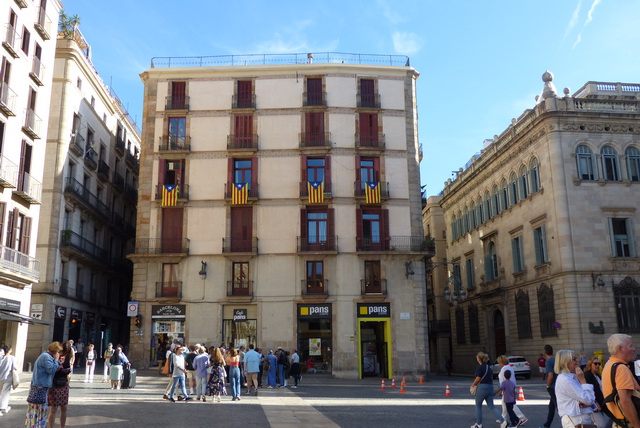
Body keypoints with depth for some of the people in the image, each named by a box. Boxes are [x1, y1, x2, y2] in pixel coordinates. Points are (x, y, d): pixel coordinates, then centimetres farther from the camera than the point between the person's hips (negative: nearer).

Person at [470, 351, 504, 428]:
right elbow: (491, 378, 17)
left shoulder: (480, 367, -12)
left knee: (478, 406, 9)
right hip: (490, 387, 7)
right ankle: (502, 420, -3)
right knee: (491, 406, 10)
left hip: (482, 387, -7)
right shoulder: (489, 367, 12)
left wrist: (473, 385, -1)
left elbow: (478, 379, -16)